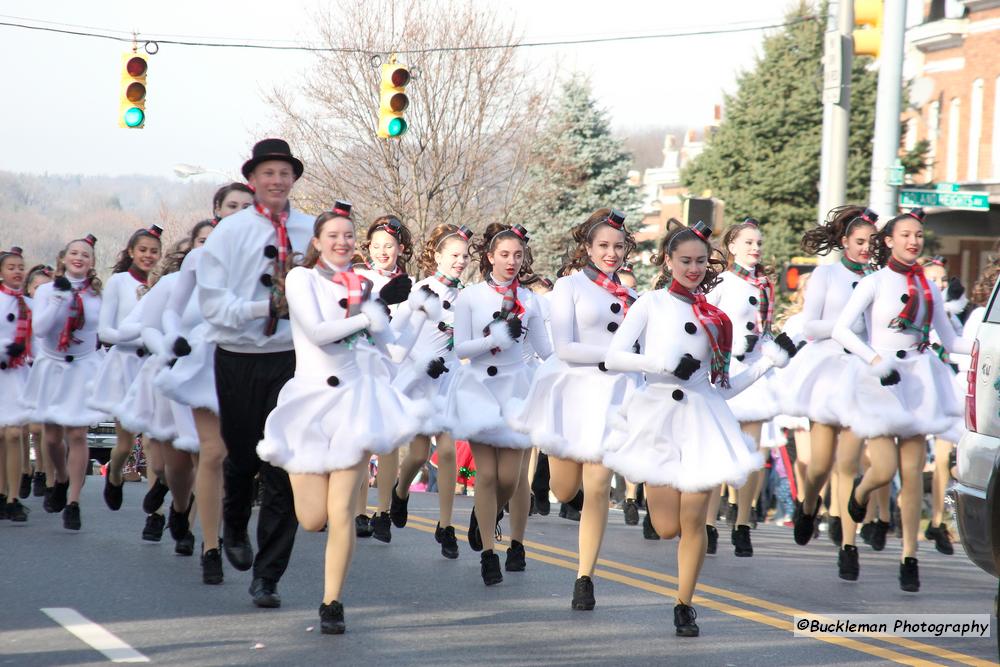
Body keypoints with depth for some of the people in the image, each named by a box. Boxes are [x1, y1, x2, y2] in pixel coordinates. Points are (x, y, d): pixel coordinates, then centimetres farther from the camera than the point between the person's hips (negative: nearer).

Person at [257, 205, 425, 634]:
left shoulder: (358, 284, 10)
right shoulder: (301, 278, -1)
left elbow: (384, 338, 1)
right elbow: (317, 332, -14)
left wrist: (366, 299, -8)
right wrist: (363, 317, -4)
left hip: (353, 394, 2)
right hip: (311, 397, -2)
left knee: (341, 512, -5)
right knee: (313, 519, -3)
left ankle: (332, 603, 5)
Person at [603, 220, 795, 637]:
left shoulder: (712, 317, 14)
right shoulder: (650, 305, 5)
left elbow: (723, 386, 15)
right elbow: (614, 357, -5)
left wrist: (765, 363, 8)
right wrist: (664, 364, -14)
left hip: (701, 417, 2)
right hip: (658, 413, -2)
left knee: (693, 522, -4)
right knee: (667, 527, -4)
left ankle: (684, 606, 9)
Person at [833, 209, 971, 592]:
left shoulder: (928, 289, 11)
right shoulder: (875, 283, -3)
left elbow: (949, 340, 16)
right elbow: (840, 330, -10)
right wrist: (875, 359, -22)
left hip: (916, 381, 4)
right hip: (880, 381, -4)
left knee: (912, 471, 1)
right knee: (884, 470, -10)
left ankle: (910, 557, 6)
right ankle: (859, 493, 28)